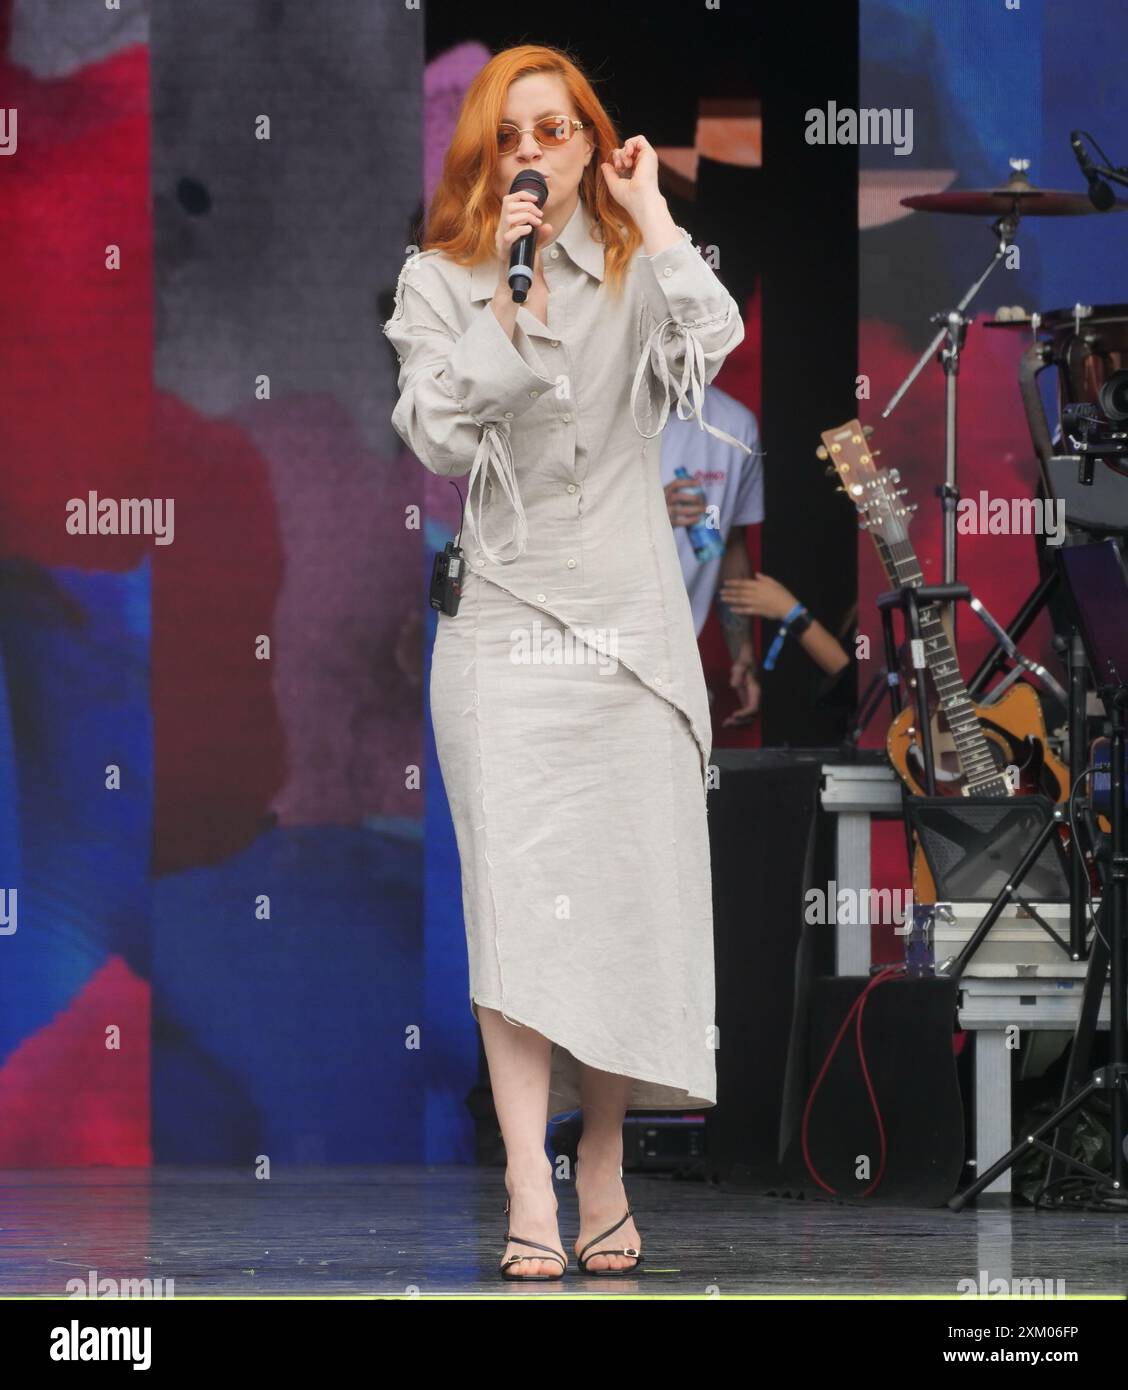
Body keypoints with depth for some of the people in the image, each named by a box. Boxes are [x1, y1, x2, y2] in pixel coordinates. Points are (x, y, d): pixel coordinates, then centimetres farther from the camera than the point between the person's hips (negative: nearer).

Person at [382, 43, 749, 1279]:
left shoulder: (637, 271, 6)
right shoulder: (440, 283, 5)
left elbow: (714, 341, -15)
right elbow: (438, 436, -9)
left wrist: (654, 218, -10)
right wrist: (508, 291, -14)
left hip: (630, 623, 2)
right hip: (504, 621, -1)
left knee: (630, 901, 2)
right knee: (516, 903, -11)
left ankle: (604, 1169, 16)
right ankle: (528, 1205, -15)